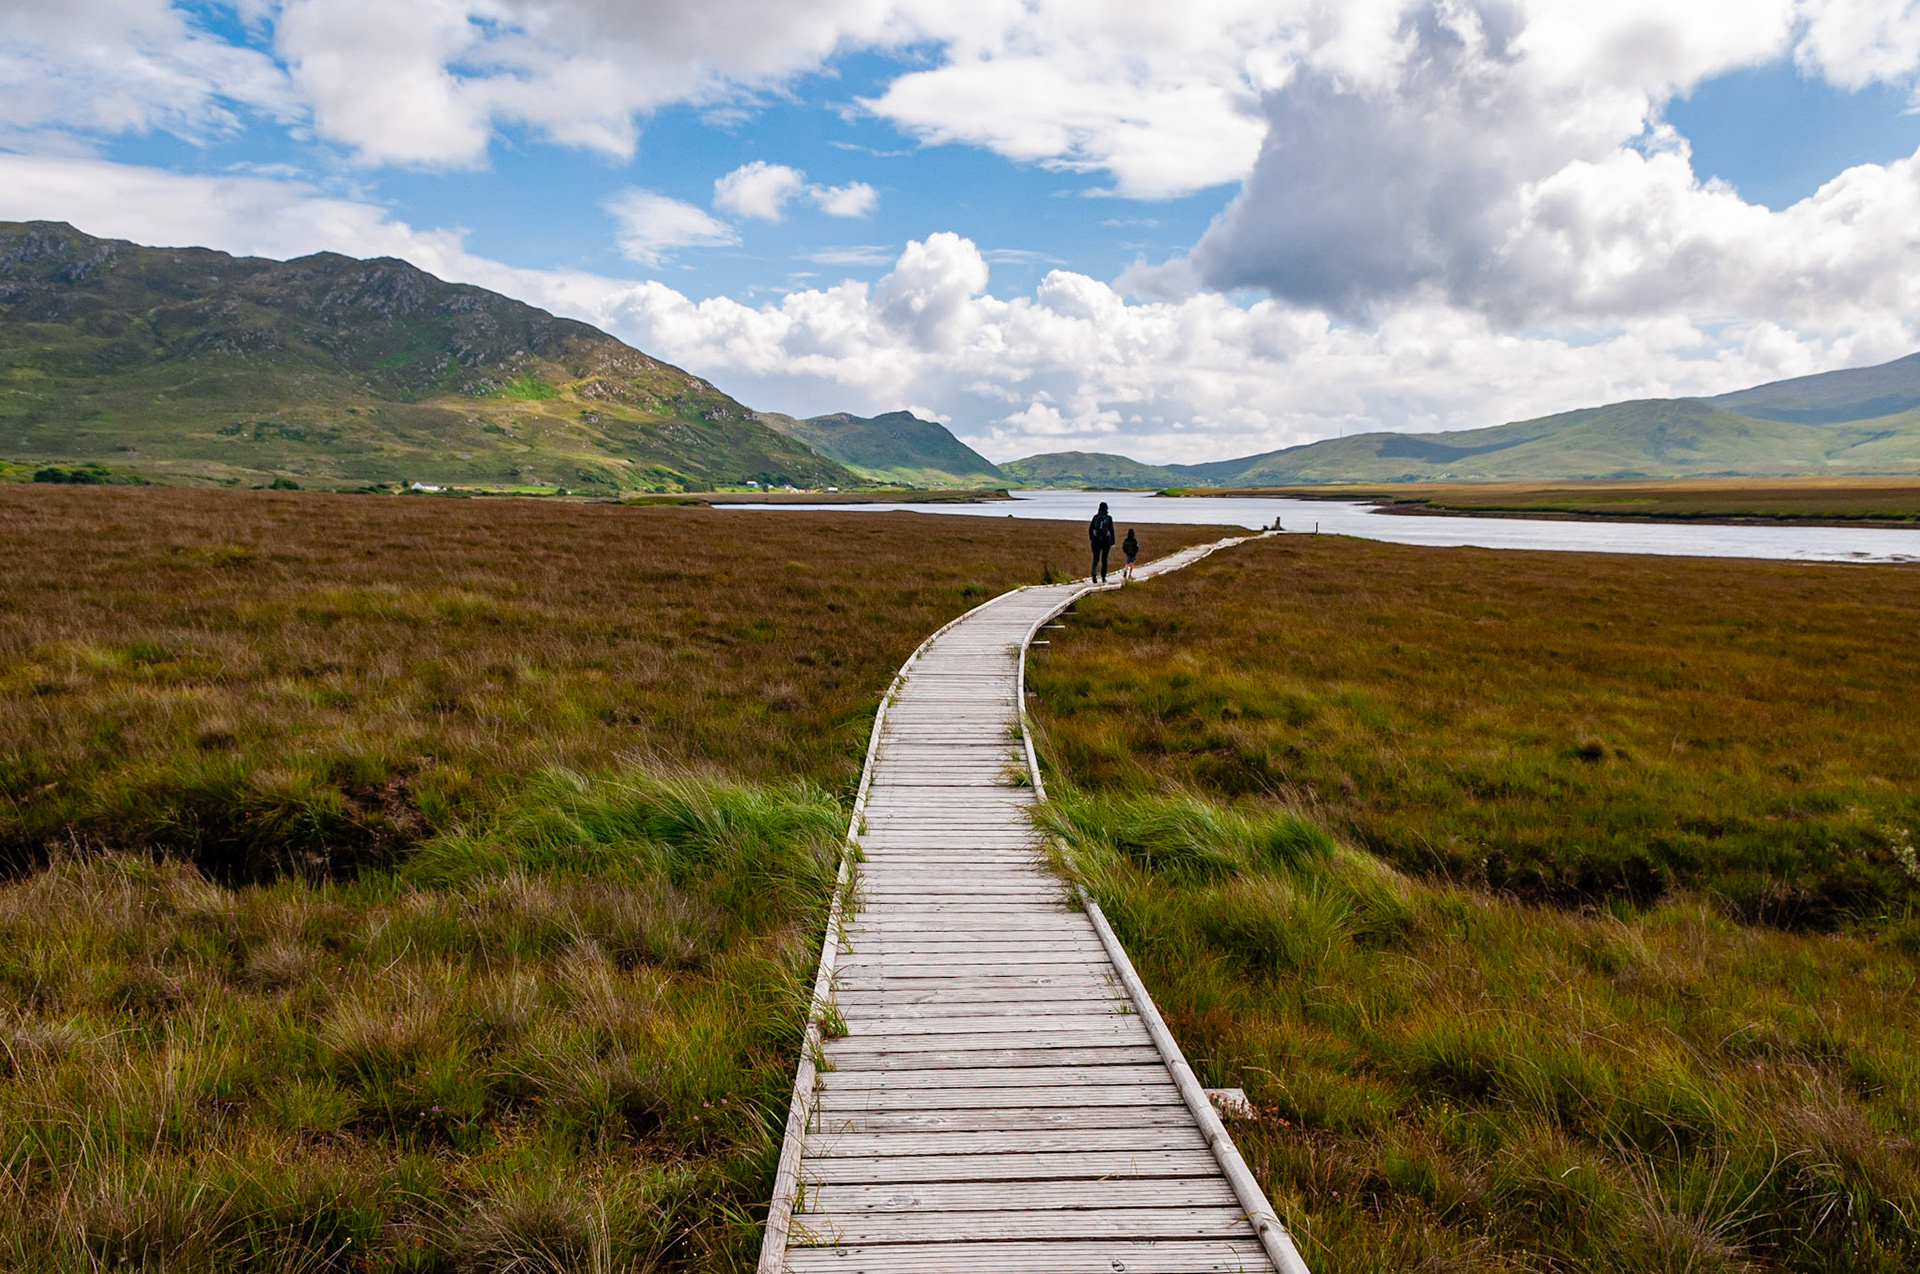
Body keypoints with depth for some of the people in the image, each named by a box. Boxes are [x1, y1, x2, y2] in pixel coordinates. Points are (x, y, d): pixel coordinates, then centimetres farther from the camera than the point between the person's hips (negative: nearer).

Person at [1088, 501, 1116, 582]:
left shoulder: (1095, 517, 0)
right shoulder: (1109, 517, -5)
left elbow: (1090, 529, 3)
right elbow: (1111, 530, -7)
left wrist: (1091, 539, 17)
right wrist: (1113, 543, -3)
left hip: (1096, 540, 1)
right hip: (1106, 540, -1)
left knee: (1096, 559, 4)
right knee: (1104, 559, 13)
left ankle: (1094, 573, -23)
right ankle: (1103, 577, 14)